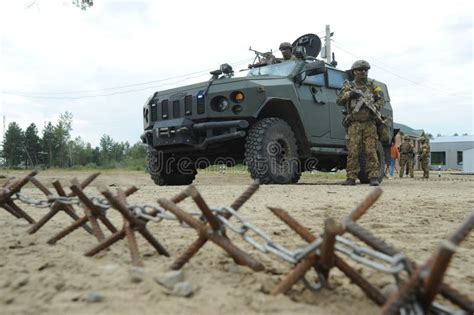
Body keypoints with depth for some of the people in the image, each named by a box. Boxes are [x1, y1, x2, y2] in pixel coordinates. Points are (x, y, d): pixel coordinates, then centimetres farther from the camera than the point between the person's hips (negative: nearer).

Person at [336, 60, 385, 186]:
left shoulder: (373, 85, 16)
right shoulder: (349, 86, 14)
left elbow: (381, 99, 9)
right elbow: (339, 101, 5)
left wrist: (374, 108, -9)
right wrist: (349, 94, -10)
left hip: (370, 124, 1)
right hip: (354, 124, 0)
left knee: (371, 151, -5)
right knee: (352, 152, -5)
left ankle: (373, 177, -2)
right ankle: (351, 178, -1)